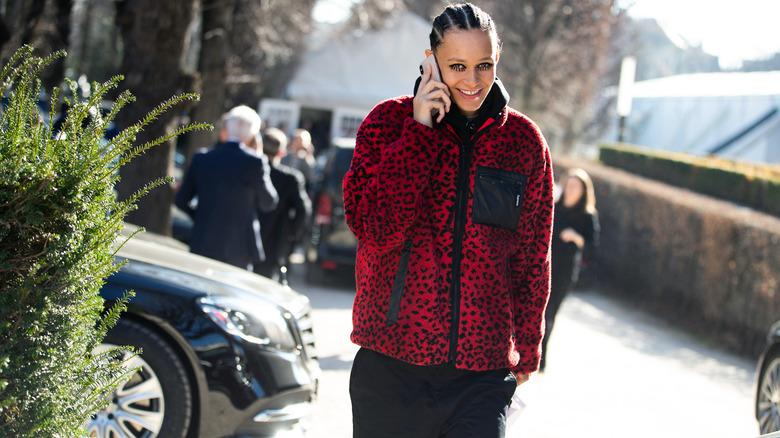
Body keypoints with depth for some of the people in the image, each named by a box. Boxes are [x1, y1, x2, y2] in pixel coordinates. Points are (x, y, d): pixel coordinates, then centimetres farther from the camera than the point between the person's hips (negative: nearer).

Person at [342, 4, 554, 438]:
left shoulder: (524, 141, 5)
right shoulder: (390, 121, 1)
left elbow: (533, 259, 13)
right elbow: (374, 228, -13)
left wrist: (527, 348, 16)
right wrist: (419, 133, -14)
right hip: (390, 366, -1)